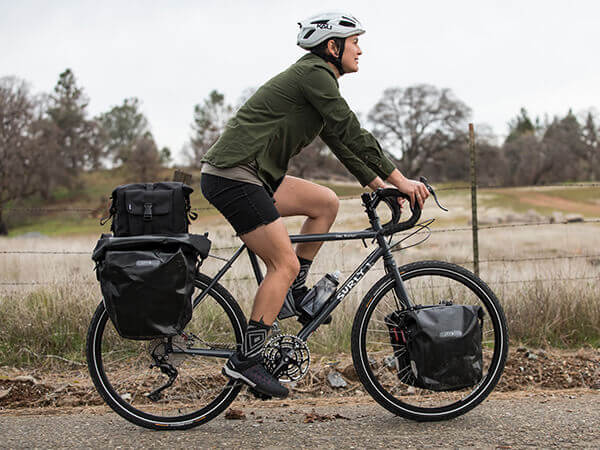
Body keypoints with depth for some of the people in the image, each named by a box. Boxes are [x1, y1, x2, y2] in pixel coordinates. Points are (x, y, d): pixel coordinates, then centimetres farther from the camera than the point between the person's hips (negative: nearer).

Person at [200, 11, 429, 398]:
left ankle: (294, 293, 13)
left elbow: (341, 142, 24)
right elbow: (353, 134, -14)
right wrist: (400, 180, -11)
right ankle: (246, 360, -7)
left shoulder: (316, 78, 20)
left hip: (253, 177, 10)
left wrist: (380, 185, 19)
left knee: (326, 202, 9)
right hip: (233, 177, -10)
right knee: (285, 263, -10)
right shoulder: (314, 74, -10)